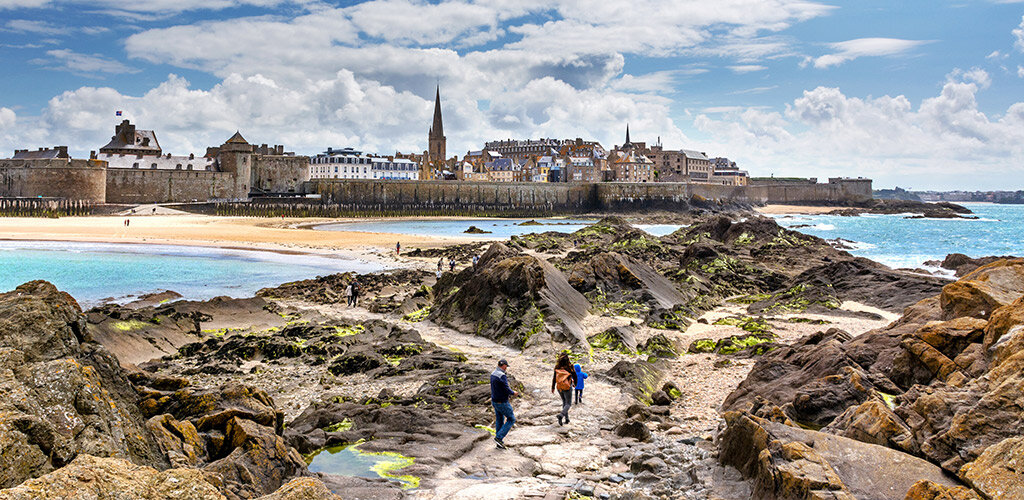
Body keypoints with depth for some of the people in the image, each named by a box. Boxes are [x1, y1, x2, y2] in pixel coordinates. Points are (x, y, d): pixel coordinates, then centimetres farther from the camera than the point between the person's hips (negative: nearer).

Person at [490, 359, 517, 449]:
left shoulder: (493, 374, 5)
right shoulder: (502, 376, -25)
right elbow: (507, 390, -25)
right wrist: (513, 393, -5)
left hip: (494, 401, 9)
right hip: (502, 403, -9)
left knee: (499, 421, 17)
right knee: (511, 419, 6)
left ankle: (500, 443, 22)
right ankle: (499, 437, -1)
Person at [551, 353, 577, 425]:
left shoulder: (557, 367, -6)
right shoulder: (569, 366, -13)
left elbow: (554, 377, -4)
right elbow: (574, 376, -3)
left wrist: (553, 387, 5)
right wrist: (575, 384, 16)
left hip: (559, 387, 4)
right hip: (567, 387, -4)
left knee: (564, 402, 23)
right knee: (568, 404, 6)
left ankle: (567, 418, 24)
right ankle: (561, 415, -21)